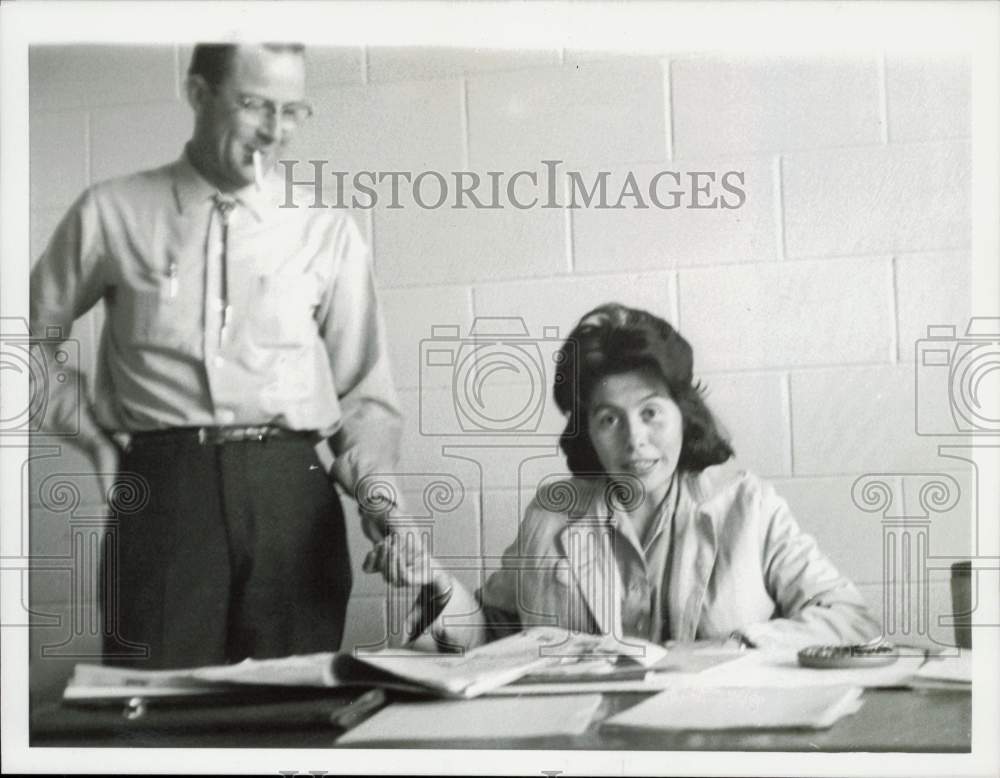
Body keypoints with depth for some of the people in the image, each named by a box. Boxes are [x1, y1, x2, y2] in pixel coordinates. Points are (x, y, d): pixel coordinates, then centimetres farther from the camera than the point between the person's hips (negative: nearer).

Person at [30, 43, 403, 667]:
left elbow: (365, 393, 8)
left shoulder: (328, 232, 8)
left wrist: (375, 486, -8)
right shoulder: (113, 213, 8)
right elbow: (33, 334, 19)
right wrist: (86, 430, 7)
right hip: (162, 491, 0)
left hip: (291, 492, 1)